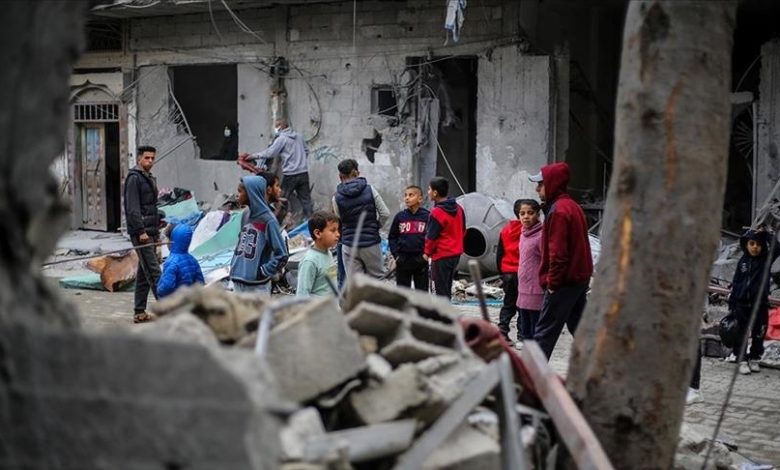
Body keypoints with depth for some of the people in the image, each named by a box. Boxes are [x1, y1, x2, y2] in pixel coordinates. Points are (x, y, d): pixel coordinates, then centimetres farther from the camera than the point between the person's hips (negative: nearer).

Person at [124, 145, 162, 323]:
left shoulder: (150, 179, 20)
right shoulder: (134, 178, -9)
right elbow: (133, 208, -16)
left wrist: (156, 232, 21)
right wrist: (141, 231, -20)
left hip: (150, 233, 10)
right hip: (141, 233, -10)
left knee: (144, 273, 10)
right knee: (154, 271, -12)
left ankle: (139, 313, 14)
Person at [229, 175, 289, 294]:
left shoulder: (267, 220, -17)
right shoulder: (246, 215, 5)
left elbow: (281, 255, -16)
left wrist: (263, 272, -14)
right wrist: (234, 264, 10)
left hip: (257, 286, -8)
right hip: (238, 282, 8)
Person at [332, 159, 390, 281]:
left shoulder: (337, 197, -4)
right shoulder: (369, 189, -4)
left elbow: (339, 223, 1)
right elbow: (385, 213, -6)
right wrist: (376, 227, 10)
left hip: (349, 246, 0)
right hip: (371, 243, 0)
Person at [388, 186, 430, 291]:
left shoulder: (427, 216, -4)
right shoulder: (400, 216, 3)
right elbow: (392, 237, 9)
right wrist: (395, 253, -2)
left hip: (421, 259, -2)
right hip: (403, 259, 2)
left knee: (422, 290, 7)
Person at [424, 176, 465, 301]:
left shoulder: (437, 213, -19)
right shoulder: (458, 208, 5)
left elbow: (431, 236, -15)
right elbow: (463, 230, 13)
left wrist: (427, 252, -1)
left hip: (441, 255, -8)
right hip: (456, 253, 8)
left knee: (441, 290, -2)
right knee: (447, 287, 16)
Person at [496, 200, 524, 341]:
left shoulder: (505, 230, 6)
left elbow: (499, 254, 11)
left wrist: (501, 272, 20)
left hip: (507, 272, 5)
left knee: (508, 304, 15)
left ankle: (502, 331, 8)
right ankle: (522, 335, 0)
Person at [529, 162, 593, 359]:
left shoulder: (558, 210, -16)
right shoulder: (573, 206, 14)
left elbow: (558, 252, -21)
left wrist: (552, 282, -15)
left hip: (565, 280, -10)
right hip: (580, 277, 10)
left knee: (545, 331, -5)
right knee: (579, 326, 15)